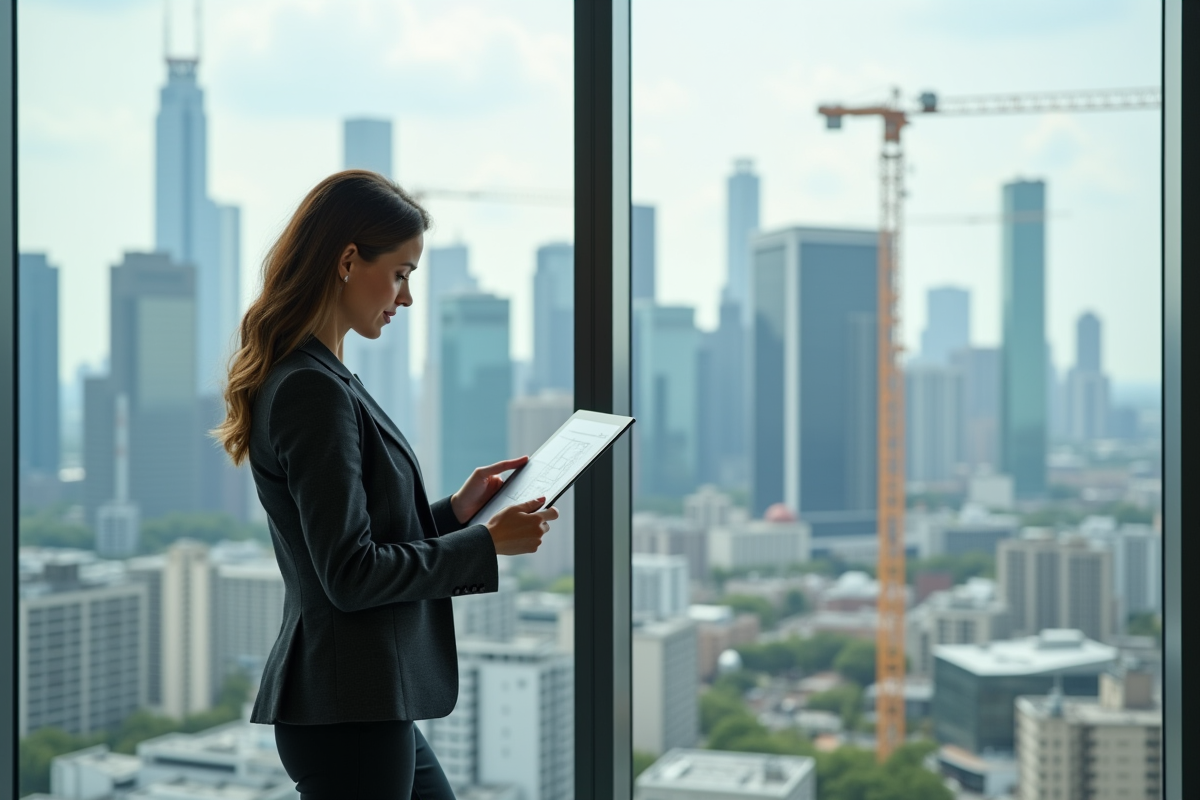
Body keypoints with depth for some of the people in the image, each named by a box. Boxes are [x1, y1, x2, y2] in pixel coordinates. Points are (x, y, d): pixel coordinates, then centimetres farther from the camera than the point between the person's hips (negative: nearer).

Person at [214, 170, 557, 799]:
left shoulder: (315, 379, 13)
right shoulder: (312, 389, -17)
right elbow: (350, 574, -20)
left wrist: (456, 510, 10)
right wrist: (489, 542, -12)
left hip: (371, 701, 10)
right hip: (347, 707, -10)